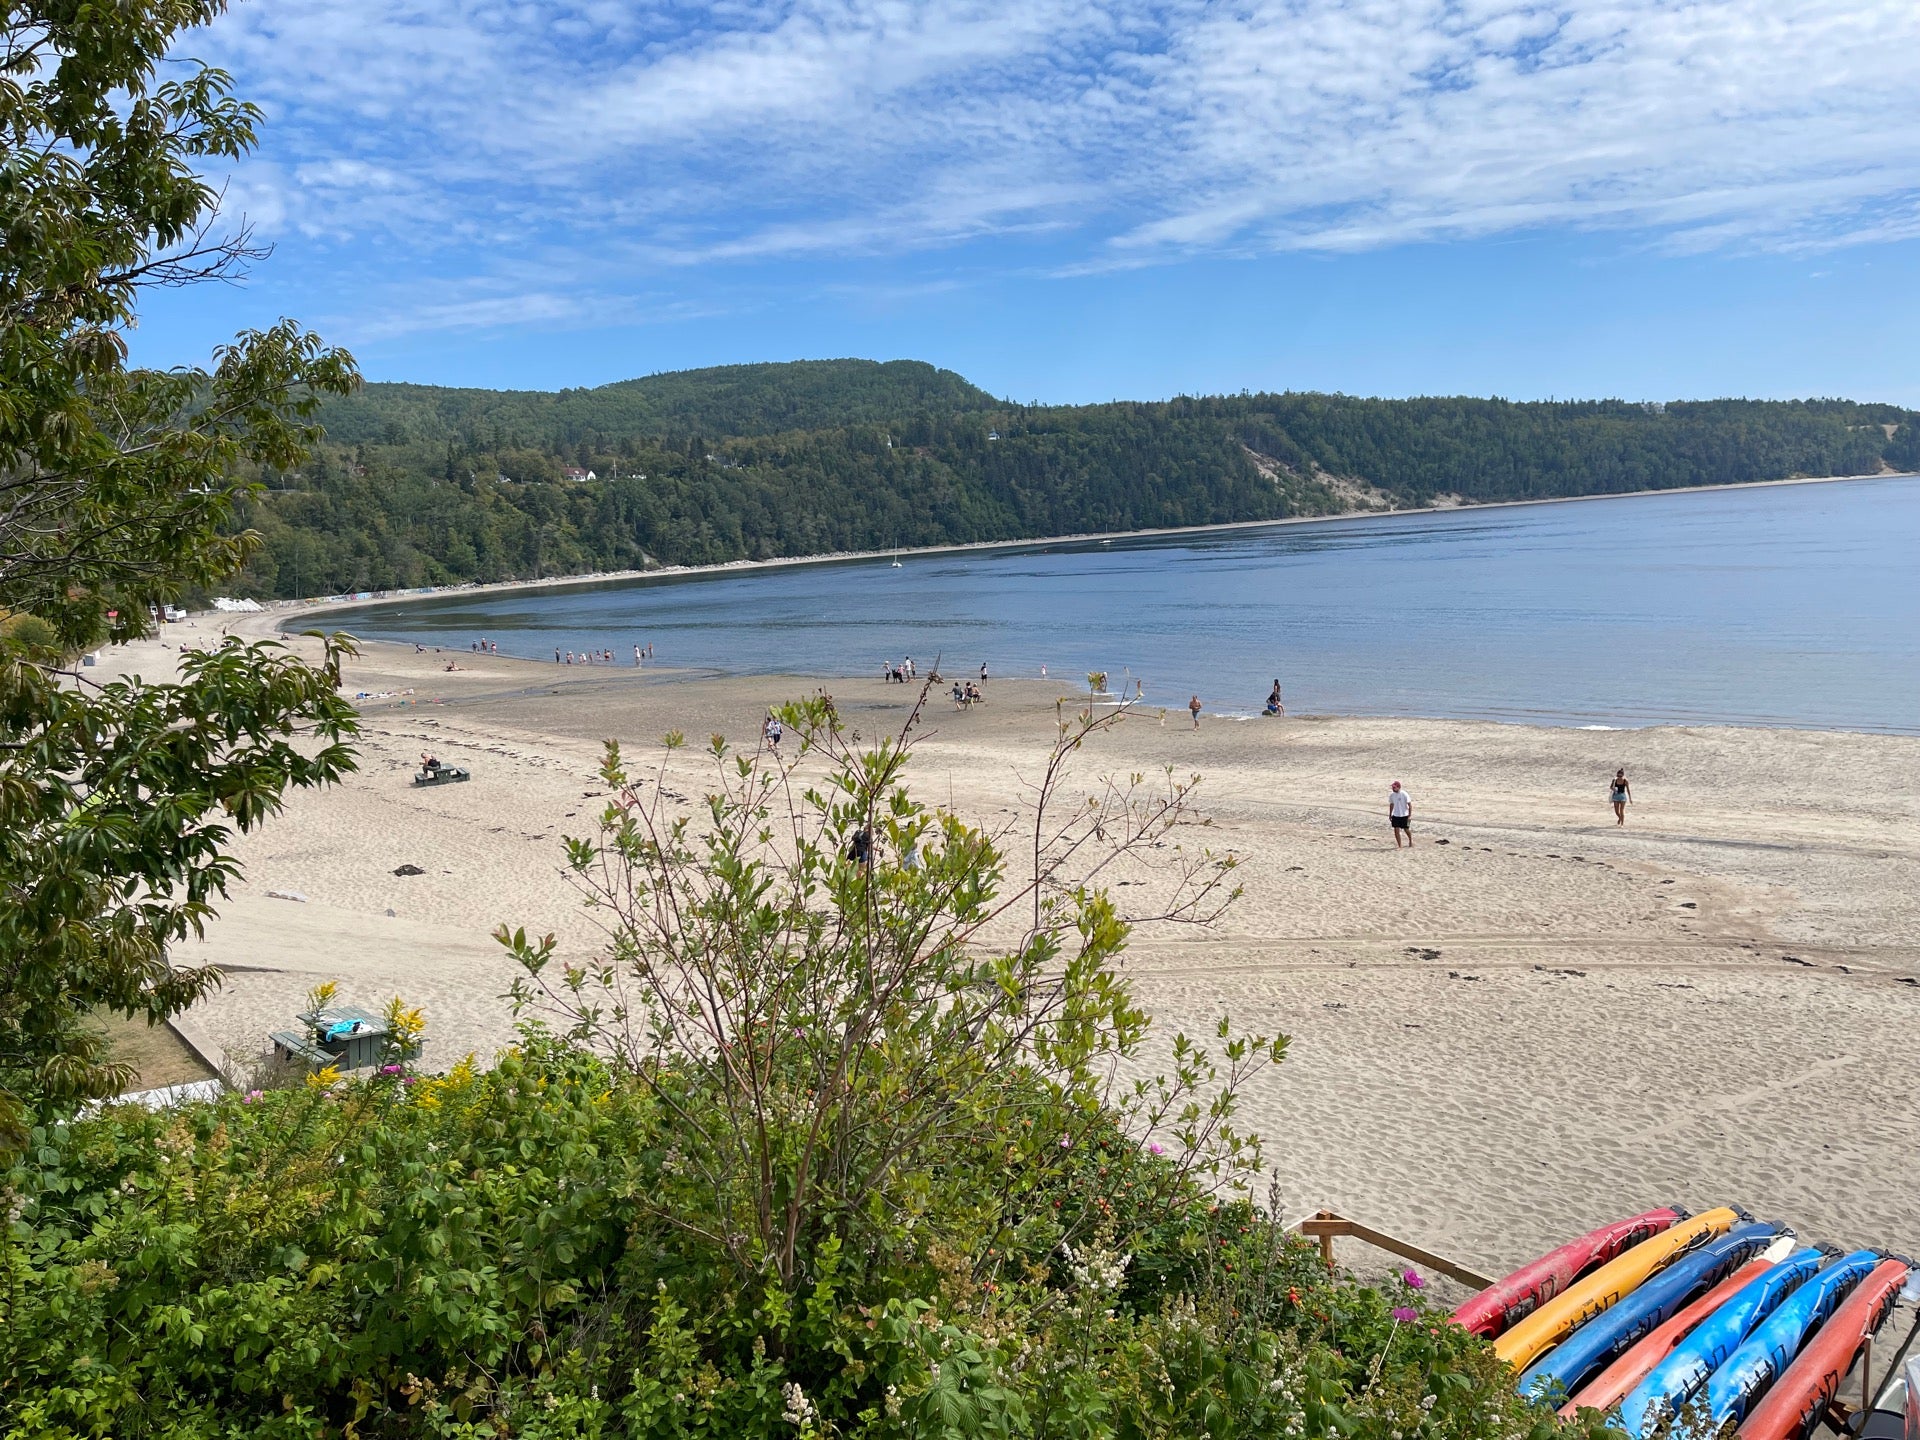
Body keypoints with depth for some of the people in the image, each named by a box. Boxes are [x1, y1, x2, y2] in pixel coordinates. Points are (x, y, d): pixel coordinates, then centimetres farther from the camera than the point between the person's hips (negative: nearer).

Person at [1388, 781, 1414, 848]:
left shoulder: (1404, 794, -16)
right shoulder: (1391, 795, -1)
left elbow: (1410, 805, -11)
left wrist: (1410, 815, -15)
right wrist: (1390, 815, 15)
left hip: (1404, 815, -4)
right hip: (1395, 815, 4)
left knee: (1406, 830, 10)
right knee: (1396, 830, -5)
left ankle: (1410, 841, 38)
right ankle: (1399, 846, 4)